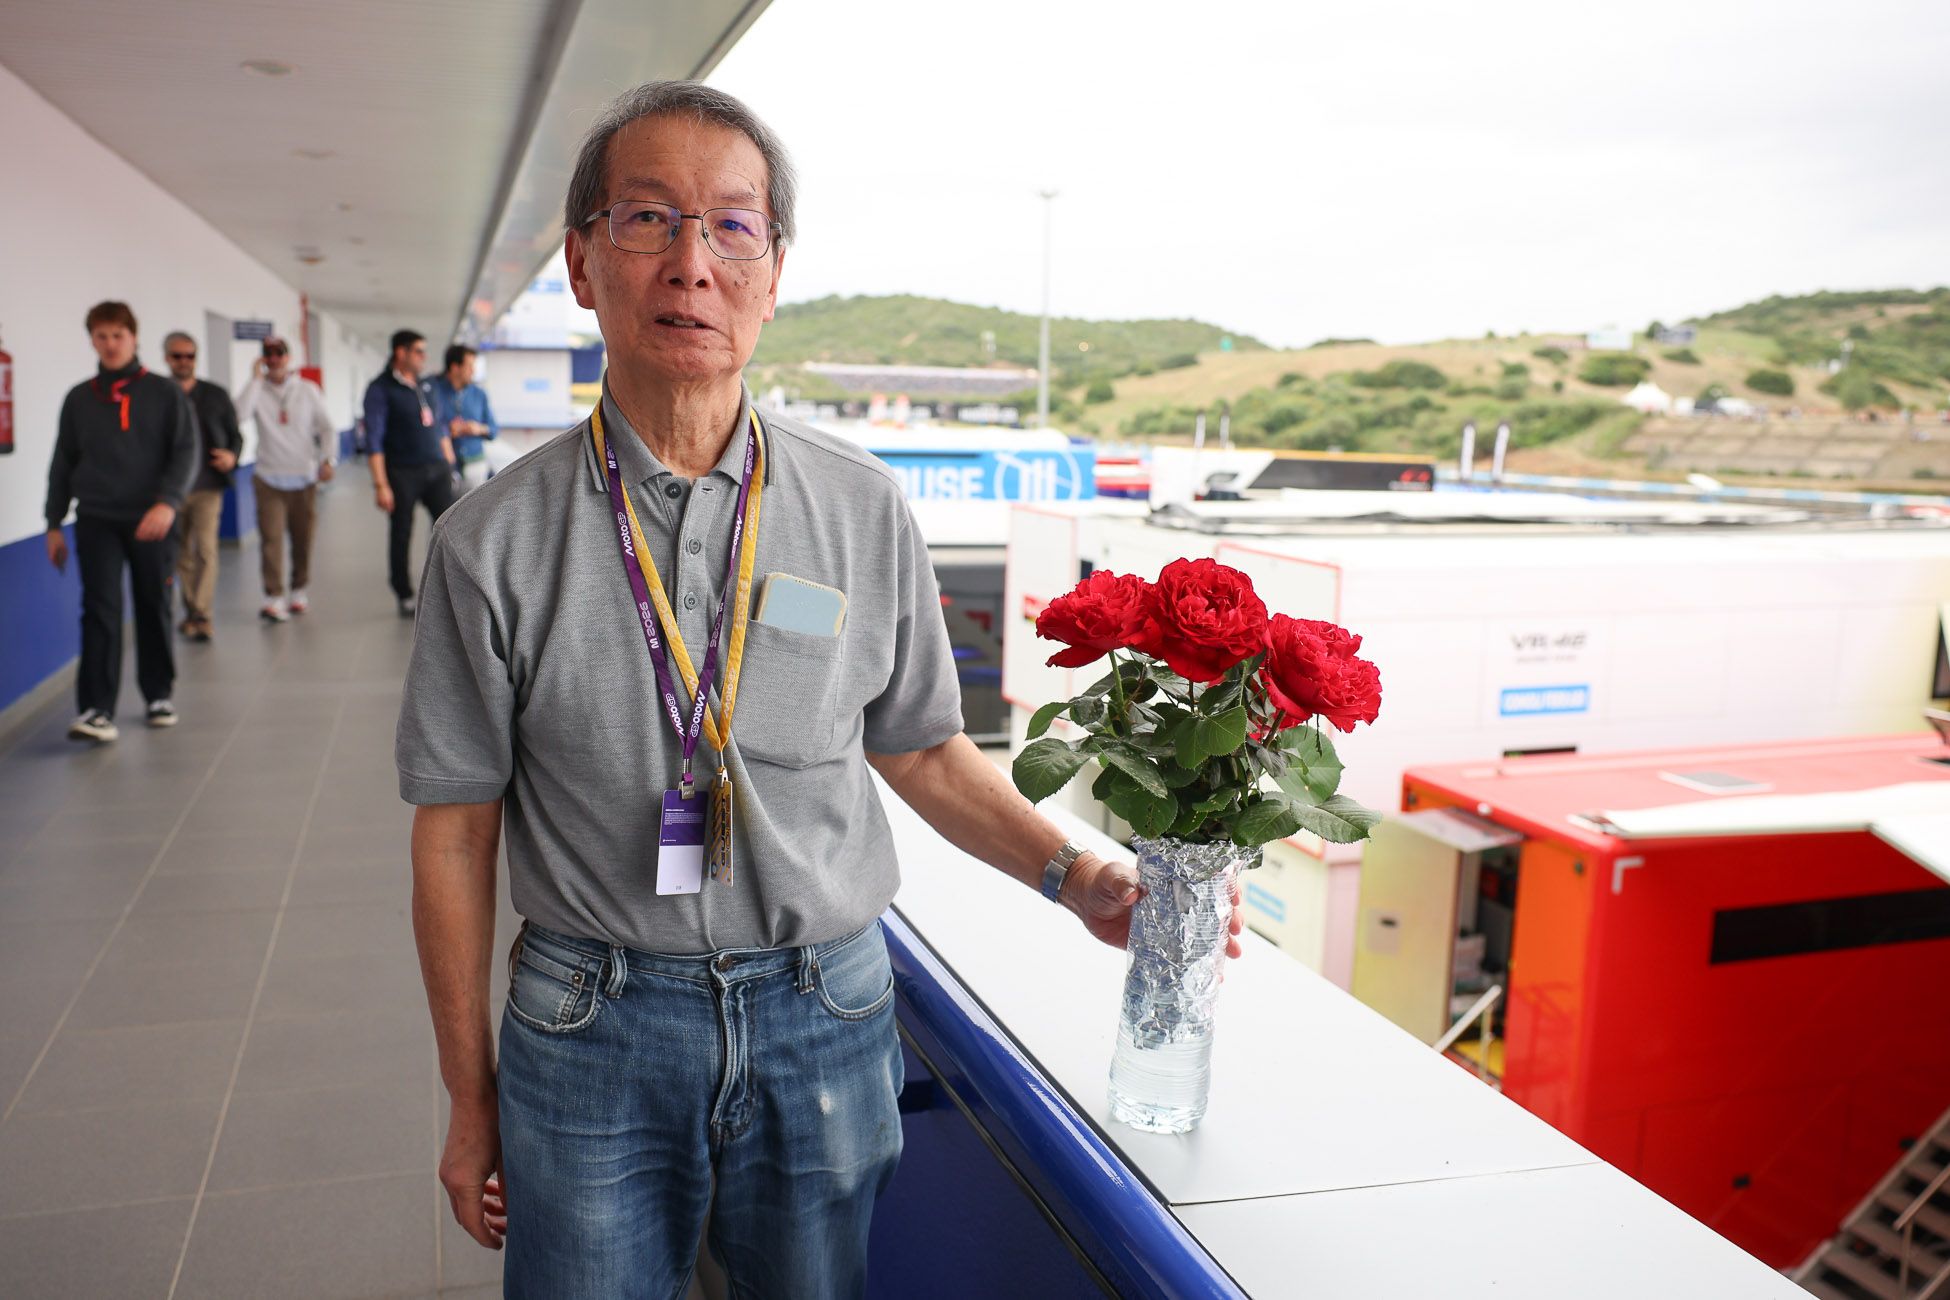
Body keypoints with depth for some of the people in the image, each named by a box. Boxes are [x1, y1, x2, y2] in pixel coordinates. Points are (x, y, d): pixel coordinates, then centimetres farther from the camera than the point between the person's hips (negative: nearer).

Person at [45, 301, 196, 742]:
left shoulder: (164, 393, 3)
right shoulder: (79, 399, 10)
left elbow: (185, 452, -4)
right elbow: (63, 463, 14)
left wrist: (167, 502, -19)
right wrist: (54, 524, 10)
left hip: (150, 520, -1)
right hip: (96, 520, 1)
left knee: (154, 609, 8)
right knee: (100, 610, -9)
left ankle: (159, 696, 24)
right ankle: (97, 710, -12)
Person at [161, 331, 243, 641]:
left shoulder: (215, 394, 7)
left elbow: (235, 434, 10)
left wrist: (232, 456, -9)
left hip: (207, 486, -1)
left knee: (205, 548, -12)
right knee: (182, 554, 10)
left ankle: (201, 614, -9)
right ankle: (192, 611, 23)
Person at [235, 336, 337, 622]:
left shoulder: (308, 390, 4)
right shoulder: (258, 391, 1)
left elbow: (326, 428, 7)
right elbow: (239, 414, -18)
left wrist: (328, 459, -7)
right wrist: (256, 379, -12)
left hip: (304, 478, 1)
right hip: (269, 479, -1)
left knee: (303, 538, 8)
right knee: (271, 538, -11)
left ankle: (300, 592, 23)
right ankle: (273, 598, -11)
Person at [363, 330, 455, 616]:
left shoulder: (426, 386, 13)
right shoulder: (380, 389, -5)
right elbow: (374, 440, -9)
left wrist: (449, 465, 17)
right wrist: (380, 485, -14)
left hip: (436, 469, 5)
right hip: (402, 473, -5)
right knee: (401, 535, 5)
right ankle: (405, 597, 16)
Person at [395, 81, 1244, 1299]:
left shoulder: (865, 510, -3)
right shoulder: (495, 542, -7)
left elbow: (924, 750, 6)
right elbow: (457, 834, -2)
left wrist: (1076, 876, -6)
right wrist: (471, 1100, 3)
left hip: (825, 1015, 2)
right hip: (591, 1026, -1)